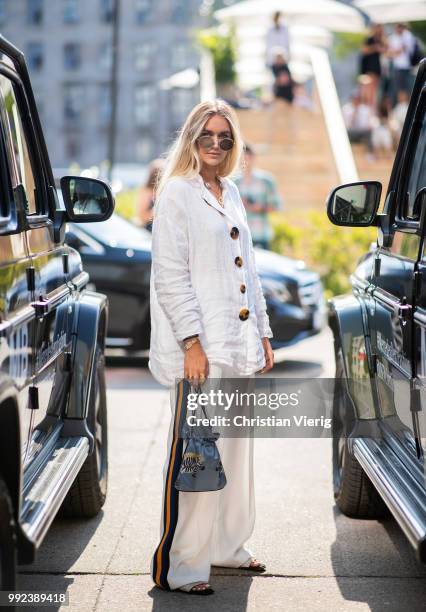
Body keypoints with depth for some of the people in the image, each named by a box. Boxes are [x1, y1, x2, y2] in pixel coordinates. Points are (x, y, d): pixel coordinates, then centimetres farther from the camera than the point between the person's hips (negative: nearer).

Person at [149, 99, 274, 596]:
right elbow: (170, 276, -13)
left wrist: (263, 334, 17)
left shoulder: (231, 194, 17)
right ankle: (177, 566, -2)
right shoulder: (176, 194, -6)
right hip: (201, 349, -8)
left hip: (240, 348, 8)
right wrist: (192, 342, -19)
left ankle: (226, 546, 25)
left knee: (235, 452, 13)